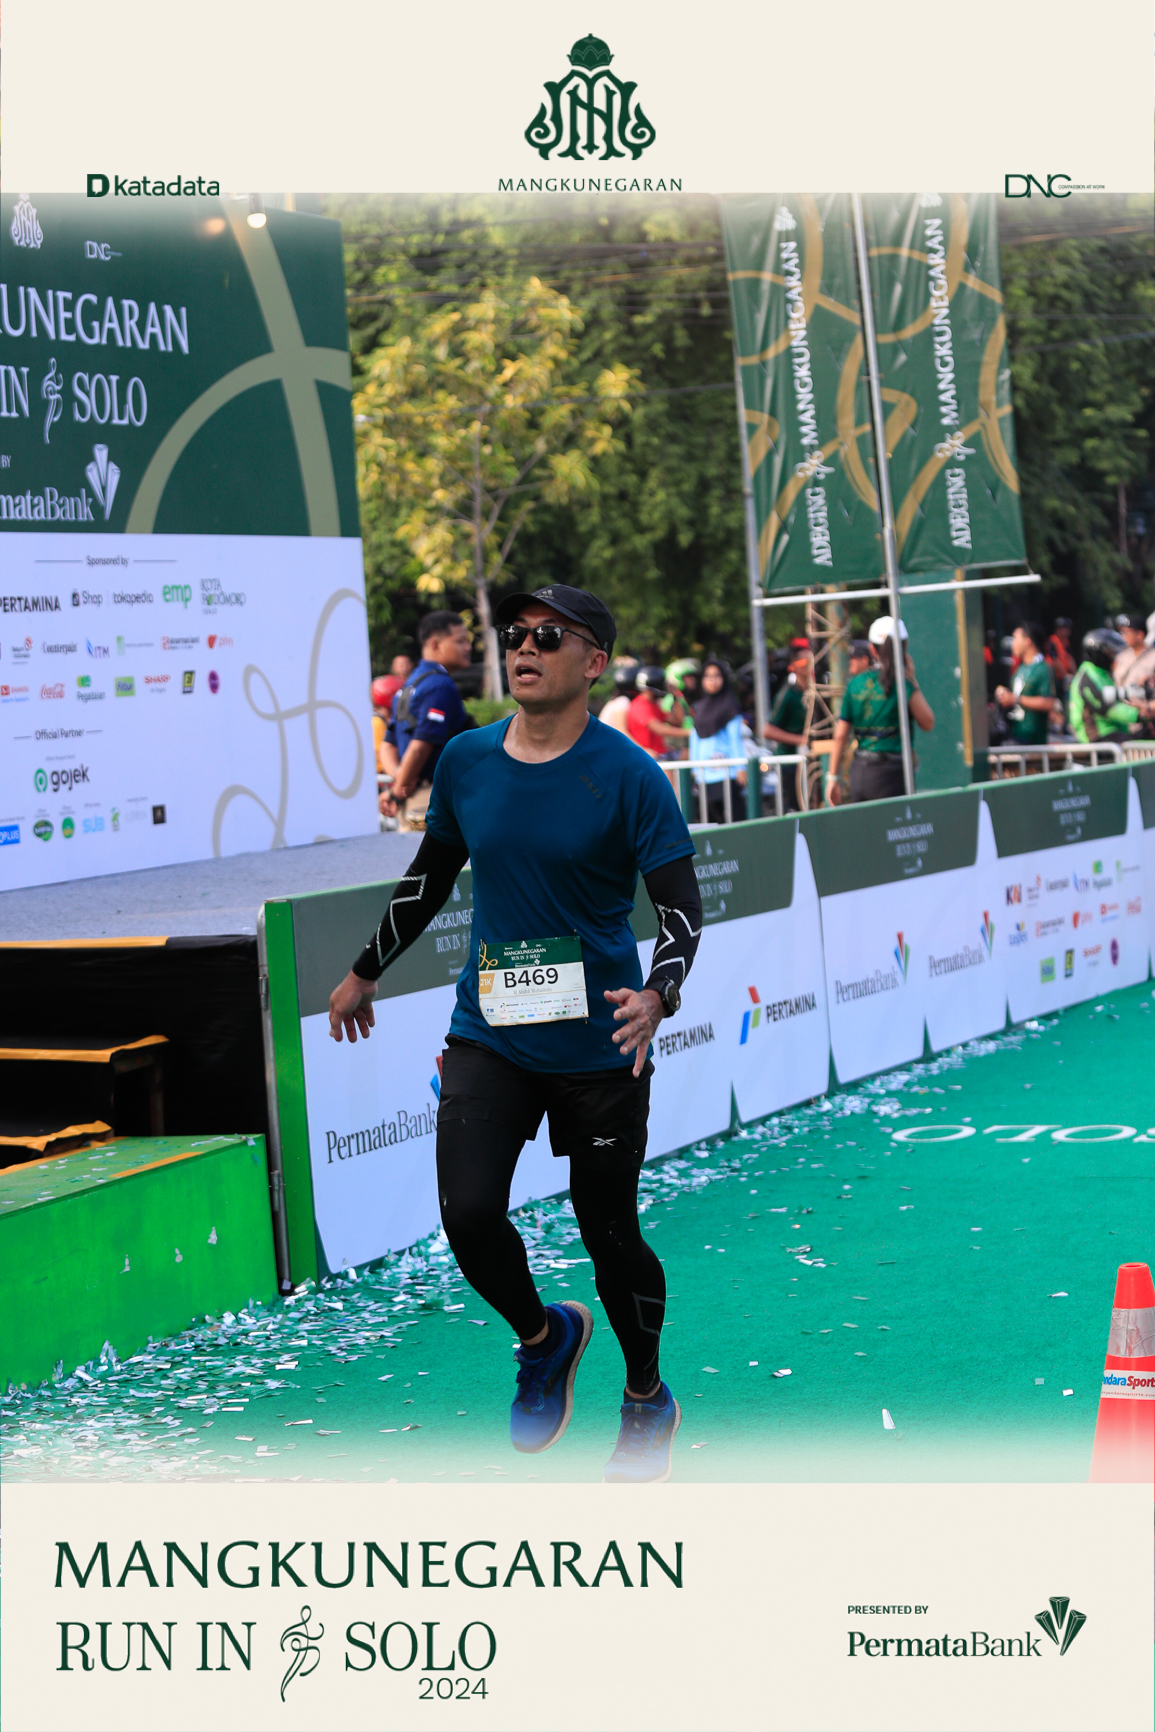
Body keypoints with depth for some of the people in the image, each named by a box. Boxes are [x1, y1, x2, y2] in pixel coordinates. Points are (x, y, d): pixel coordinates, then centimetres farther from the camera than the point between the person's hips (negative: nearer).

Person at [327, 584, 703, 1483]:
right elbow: (431, 875, 19)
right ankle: (544, 1337, 18)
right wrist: (367, 970, 26)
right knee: (468, 1214, -13)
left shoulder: (628, 774, -10)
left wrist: (657, 995, -30)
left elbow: (681, 905, -11)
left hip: (598, 1045, -3)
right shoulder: (466, 760, 3)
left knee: (610, 1233, 6)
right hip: (489, 1036, 3)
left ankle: (648, 1397, 32)